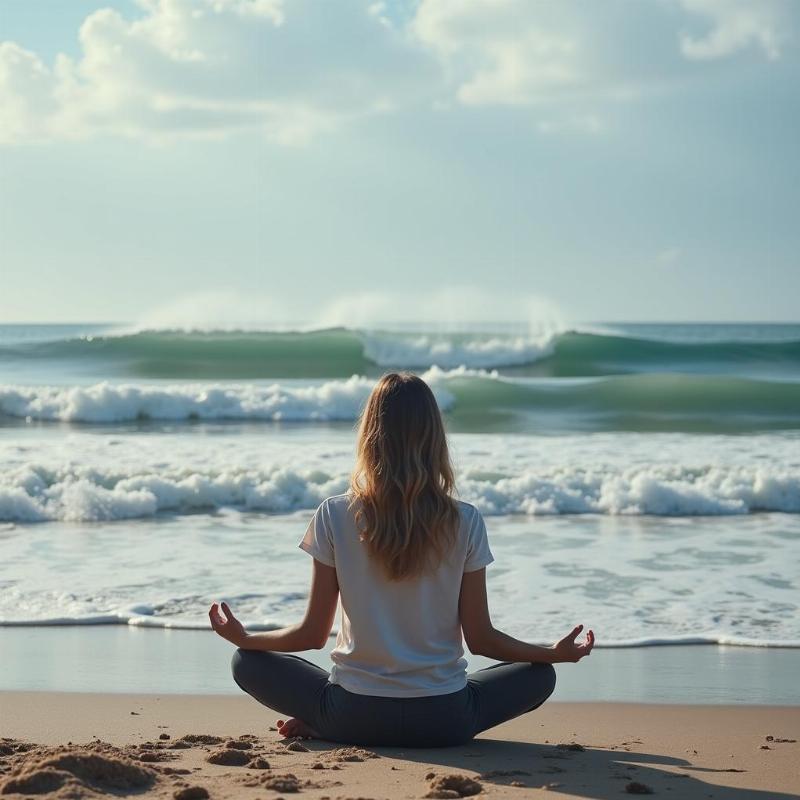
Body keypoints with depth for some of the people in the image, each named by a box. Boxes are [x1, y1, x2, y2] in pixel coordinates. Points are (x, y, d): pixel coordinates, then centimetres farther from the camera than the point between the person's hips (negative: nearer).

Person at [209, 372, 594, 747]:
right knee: (539, 675, 23)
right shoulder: (464, 522, -7)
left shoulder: (334, 517, -8)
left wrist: (243, 638, 19)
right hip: (443, 722, -2)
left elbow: (313, 635, -1)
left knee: (248, 662, 24)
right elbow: (480, 639, -2)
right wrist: (557, 653, 16)